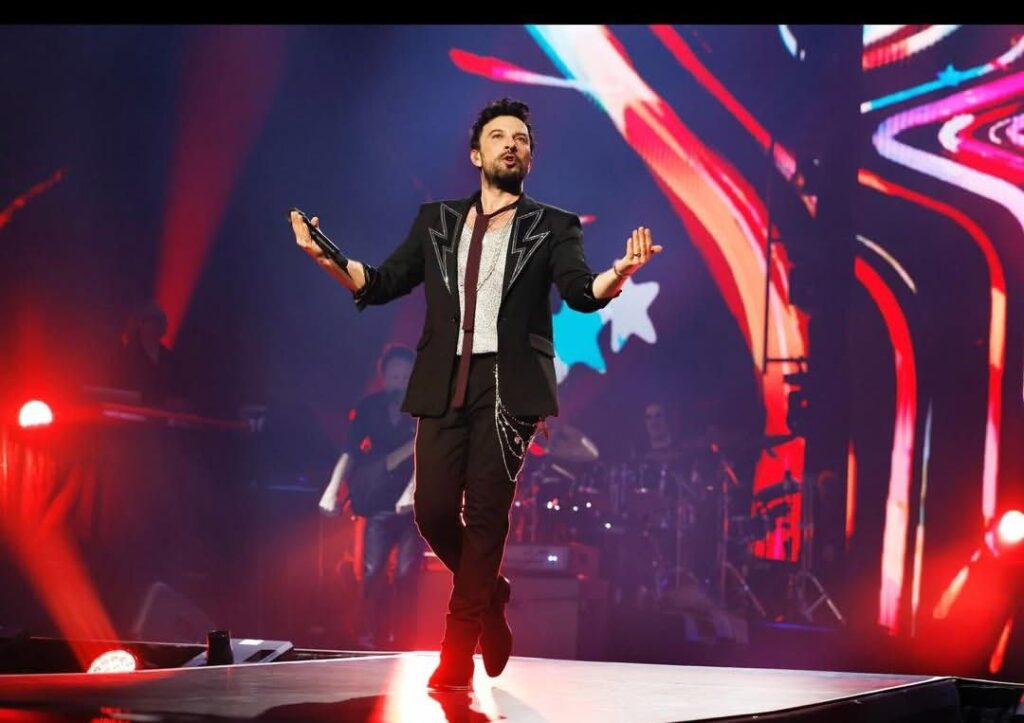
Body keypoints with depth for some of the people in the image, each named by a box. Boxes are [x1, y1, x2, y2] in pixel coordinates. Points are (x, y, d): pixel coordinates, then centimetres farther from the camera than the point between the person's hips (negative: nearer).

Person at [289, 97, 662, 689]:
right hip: (445, 384, 3)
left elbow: (580, 293, -7)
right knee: (434, 509, -2)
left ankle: (458, 651, -1)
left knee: (486, 512, -7)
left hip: (509, 385, -3)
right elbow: (380, 284, 12)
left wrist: (618, 273, -29)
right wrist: (326, 257, -5)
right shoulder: (436, 222, 17)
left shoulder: (552, 227, 8)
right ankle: (489, 595, 26)